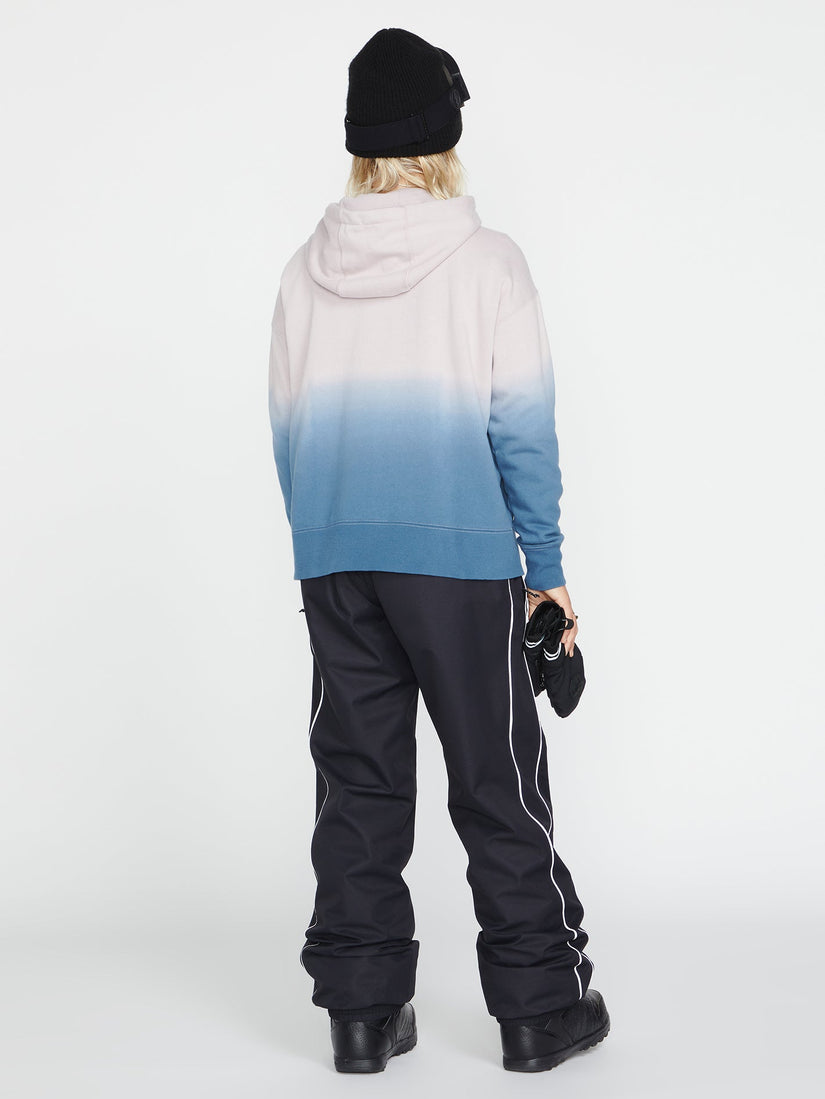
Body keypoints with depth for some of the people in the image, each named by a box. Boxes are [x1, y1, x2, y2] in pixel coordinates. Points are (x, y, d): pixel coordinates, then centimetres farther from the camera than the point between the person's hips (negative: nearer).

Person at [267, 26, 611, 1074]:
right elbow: (522, 428, -5)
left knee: (357, 783, 10)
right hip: (460, 556, -3)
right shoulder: (489, 261, -5)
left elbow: (287, 431, 9)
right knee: (498, 783, 7)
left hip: (333, 560, 4)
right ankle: (538, 1006, 16)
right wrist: (546, 564, 3)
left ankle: (362, 1009, 16)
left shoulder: (306, 271, 5)